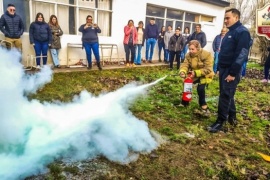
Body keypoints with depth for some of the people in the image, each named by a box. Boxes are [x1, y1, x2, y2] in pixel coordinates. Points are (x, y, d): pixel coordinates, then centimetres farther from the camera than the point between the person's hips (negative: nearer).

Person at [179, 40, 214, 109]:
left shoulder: (206, 55, -25)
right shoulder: (188, 55, -9)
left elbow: (208, 69, -28)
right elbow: (185, 64, -17)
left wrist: (196, 73, -36)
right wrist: (182, 71, -40)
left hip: (204, 75, -5)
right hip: (193, 75, 5)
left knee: (200, 88, -21)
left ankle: (203, 104, 6)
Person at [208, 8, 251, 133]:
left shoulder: (242, 32, -12)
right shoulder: (230, 32, 16)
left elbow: (242, 54, -20)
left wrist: (233, 73, -22)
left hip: (231, 71, -9)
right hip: (224, 69, 9)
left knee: (225, 95, -6)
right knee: (227, 94, 14)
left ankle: (220, 121, 2)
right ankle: (232, 117, 28)